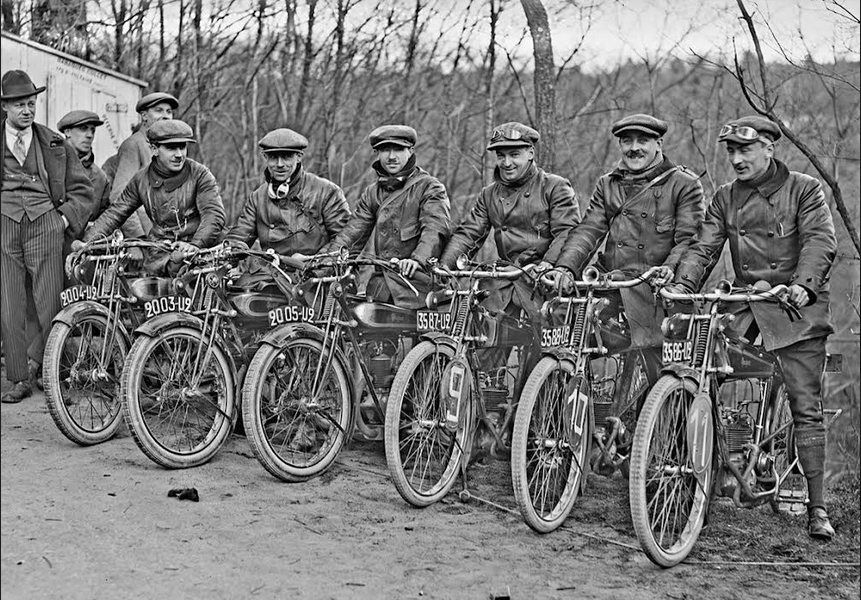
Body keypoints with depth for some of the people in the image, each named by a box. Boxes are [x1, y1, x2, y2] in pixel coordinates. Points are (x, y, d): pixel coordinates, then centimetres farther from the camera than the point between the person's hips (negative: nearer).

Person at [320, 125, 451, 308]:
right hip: (381, 289, 5)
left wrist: (417, 259, -33)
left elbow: (435, 228, -14)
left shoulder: (429, 187, 1)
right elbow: (354, 230, 10)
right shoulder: (372, 193, 19)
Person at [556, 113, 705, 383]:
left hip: (655, 288, -4)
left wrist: (671, 266, -25)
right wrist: (566, 267, -10)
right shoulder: (607, 184, 18)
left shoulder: (684, 183, 4)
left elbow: (689, 237, -4)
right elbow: (589, 230, 8)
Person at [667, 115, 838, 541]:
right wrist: (682, 284, -17)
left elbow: (820, 241, -13)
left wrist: (803, 284, -31)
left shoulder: (804, 190, 0)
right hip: (746, 303, 4)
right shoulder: (725, 198, 12)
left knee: (806, 407, -4)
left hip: (797, 305, -4)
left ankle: (817, 508, 2)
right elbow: (704, 246, 2)